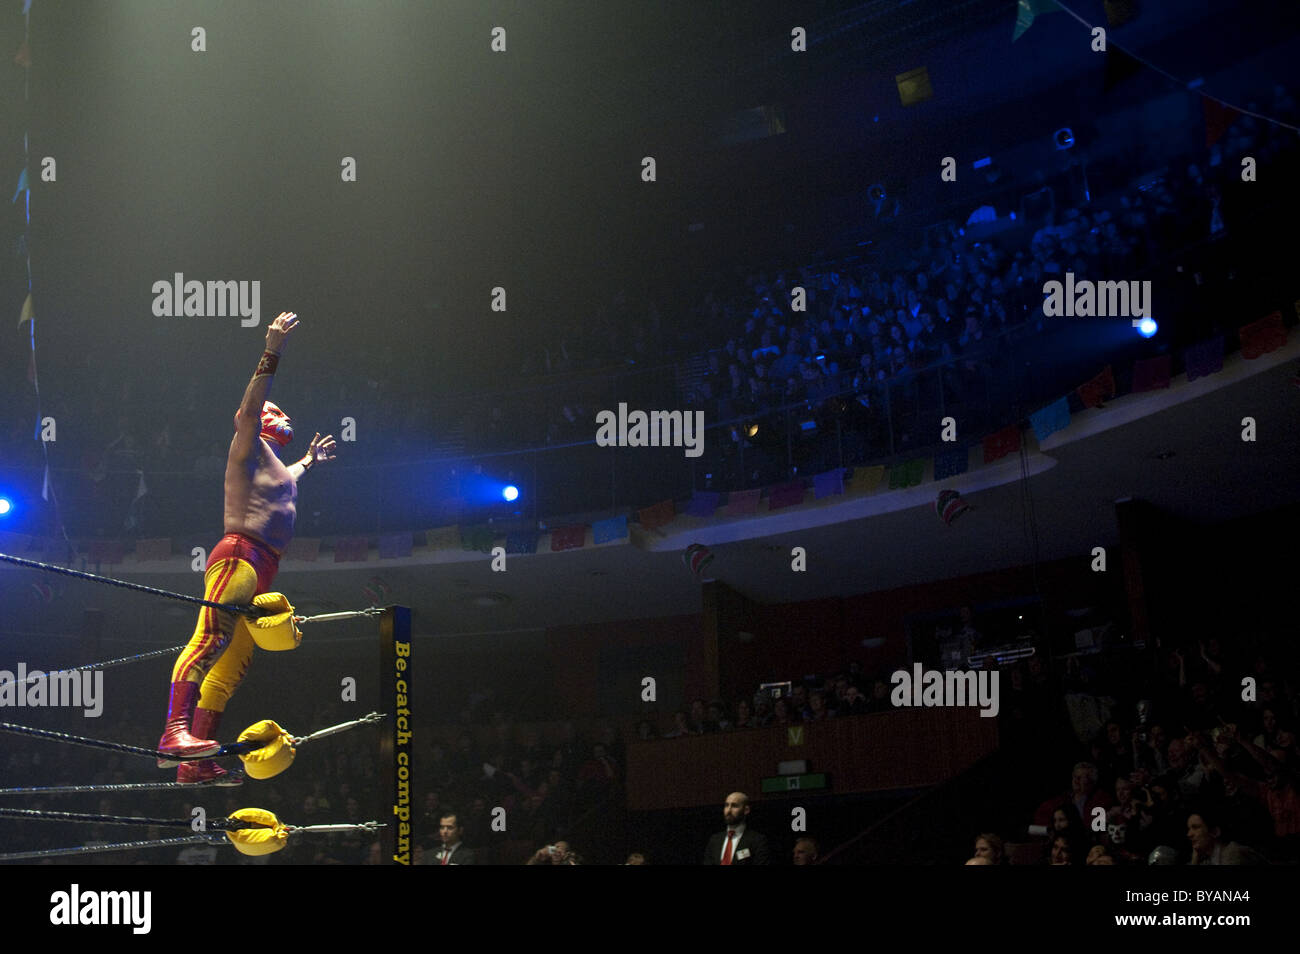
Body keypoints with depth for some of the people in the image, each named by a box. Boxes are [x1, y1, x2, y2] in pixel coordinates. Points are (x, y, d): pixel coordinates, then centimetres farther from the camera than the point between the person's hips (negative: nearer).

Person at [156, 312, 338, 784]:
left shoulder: (273, 464, 33)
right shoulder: (249, 445, 8)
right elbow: (247, 409, -13)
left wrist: (308, 461, 69)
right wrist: (271, 353, -19)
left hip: (259, 571, 10)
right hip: (239, 556, -10)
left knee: (231, 666, 3)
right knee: (210, 639, -27)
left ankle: (196, 763, -1)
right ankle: (176, 731, -45)